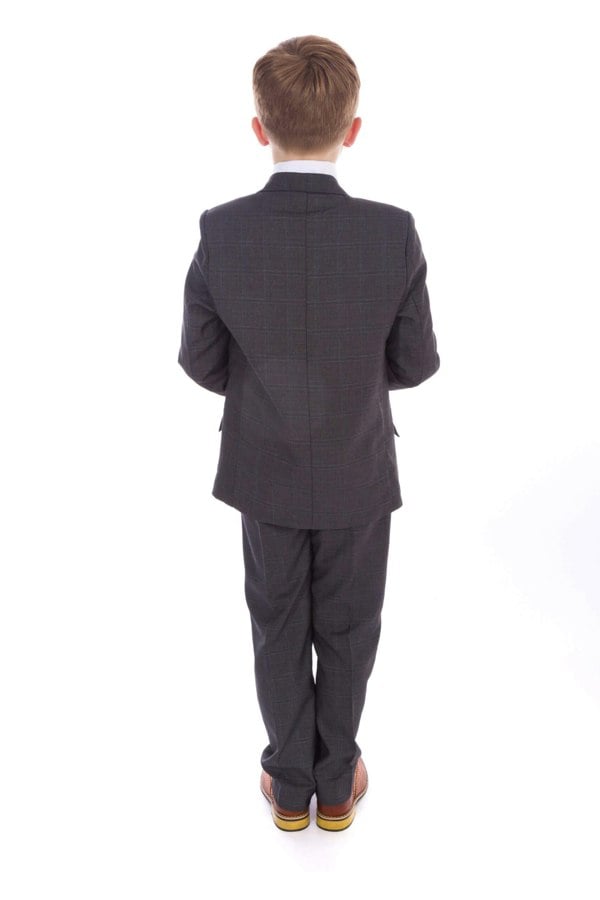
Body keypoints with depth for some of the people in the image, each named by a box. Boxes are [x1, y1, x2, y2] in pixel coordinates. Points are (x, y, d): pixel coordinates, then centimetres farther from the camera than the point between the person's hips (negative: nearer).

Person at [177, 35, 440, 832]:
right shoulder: (394, 233, -20)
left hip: (264, 470, 1)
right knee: (347, 631, 19)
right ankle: (336, 785, 37)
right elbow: (415, 365, -10)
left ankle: (290, 787, 36)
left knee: (279, 628, 19)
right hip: (358, 472, 0)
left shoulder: (221, 233, -19)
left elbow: (202, 364, -9)